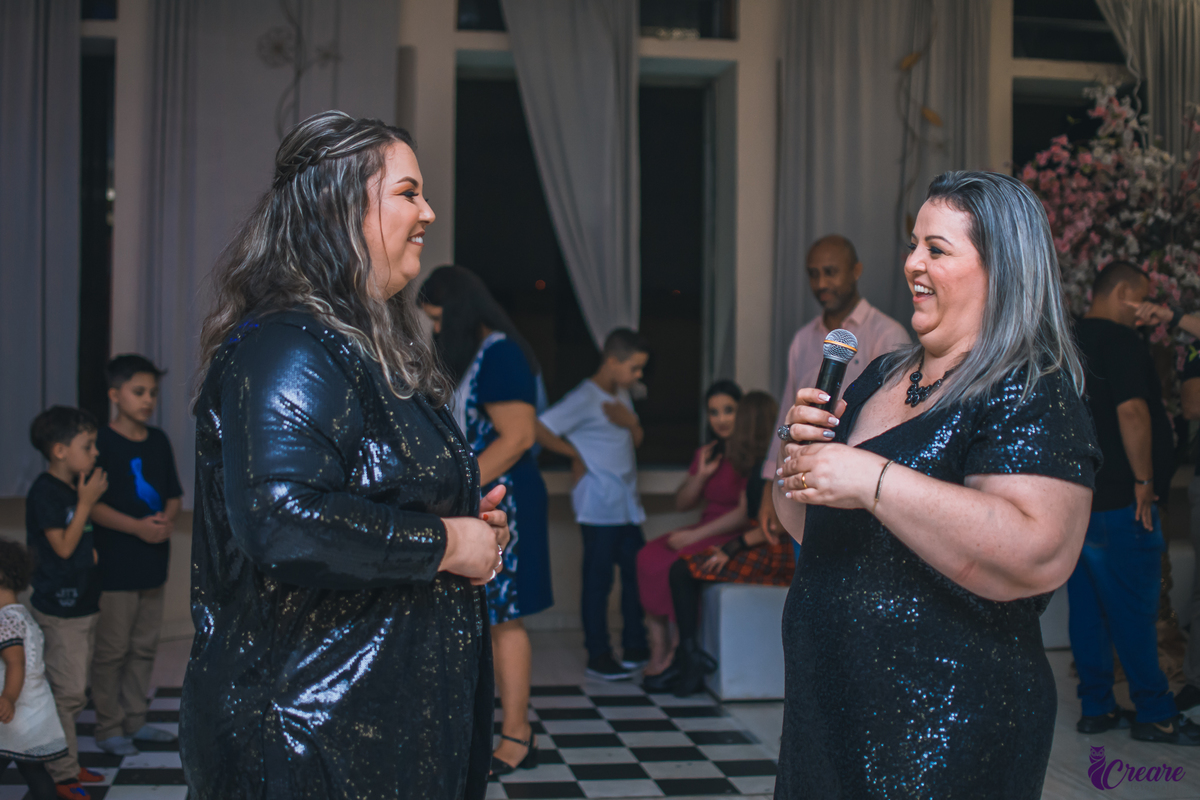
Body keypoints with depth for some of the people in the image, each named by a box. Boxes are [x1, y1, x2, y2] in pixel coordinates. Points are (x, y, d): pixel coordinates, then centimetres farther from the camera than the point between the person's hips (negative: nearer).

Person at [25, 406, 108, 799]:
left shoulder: (76, 486, 11)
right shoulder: (44, 492, -16)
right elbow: (63, 546, -19)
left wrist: (92, 548, 5)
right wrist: (86, 502, -19)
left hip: (83, 603, 9)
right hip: (59, 608, -9)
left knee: (73, 691, 16)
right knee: (67, 692, -4)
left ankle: (68, 763, 26)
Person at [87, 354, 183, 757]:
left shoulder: (159, 441, 9)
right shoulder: (102, 443, -11)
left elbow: (174, 495, 13)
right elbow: (92, 504, -16)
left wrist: (167, 520, -8)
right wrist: (138, 527, -23)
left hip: (153, 561, 7)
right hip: (115, 565, -7)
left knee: (145, 647, 15)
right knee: (112, 649, 2)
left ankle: (135, 720, 27)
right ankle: (109, 727, 14)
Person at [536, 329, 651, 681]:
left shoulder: (621, 396, 14)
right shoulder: (584, 398, -12)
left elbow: (637, 441, 18)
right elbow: (540, 430, -19)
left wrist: (631, 422, -4)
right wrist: (577, 455, -9)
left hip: (628, 505, 8)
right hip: (600, 507, -8)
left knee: (638, 573, 11)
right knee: (598, 580, -2)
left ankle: (635, 648, 22)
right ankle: (598, 656, 6)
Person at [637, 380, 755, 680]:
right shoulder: (706, 453, 18)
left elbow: (745, 513, -15)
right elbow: (681, 504, 18)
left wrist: (696, 535, -16)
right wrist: (701, 475, 0)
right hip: (705, 533, 8)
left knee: (672, 564, -27)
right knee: (648, 556, -18)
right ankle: (659, 649, -21)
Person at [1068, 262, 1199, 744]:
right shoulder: (1119, 339, -12)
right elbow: (1132, 410, -23)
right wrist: (1144, 479, -16)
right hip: (1116, 501, -8)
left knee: (1088, 606, 11)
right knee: (1134, 609, -1)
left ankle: (1095, 708, 16)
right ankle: (1155, 714, 6)